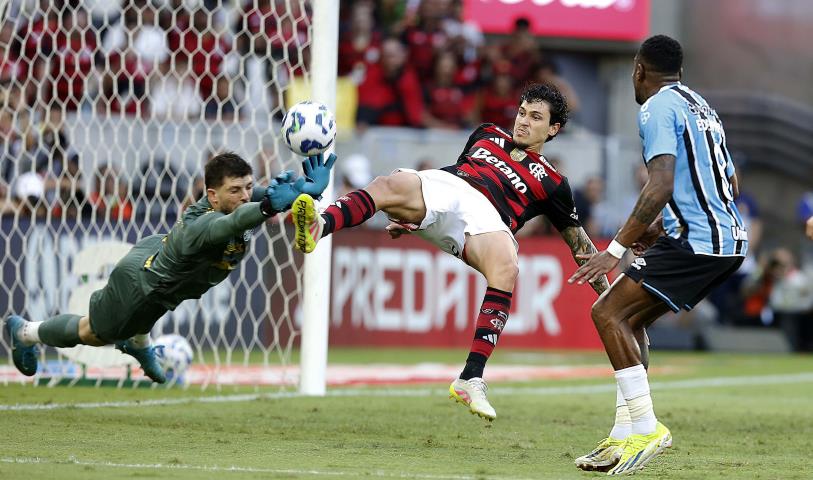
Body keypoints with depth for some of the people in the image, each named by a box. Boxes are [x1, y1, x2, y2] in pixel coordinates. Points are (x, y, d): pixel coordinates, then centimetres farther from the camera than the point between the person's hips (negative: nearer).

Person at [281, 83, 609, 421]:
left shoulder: (551, 183, 25)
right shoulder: (488, 136, 34)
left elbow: (578, 240, 29)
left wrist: (605, 290, 23)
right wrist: (408, 216, 32)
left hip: (485, 216, -2)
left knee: (507, 270, -38)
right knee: (390, 186, -33)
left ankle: (471, 379, -40)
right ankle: (317, 227, -63)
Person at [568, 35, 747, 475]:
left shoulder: (657, 108, -8)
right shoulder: (700, 106, 21)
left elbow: (661, 185, -21)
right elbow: (728, 183, 29)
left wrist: (616, 249, -20)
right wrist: (663, 227, 30)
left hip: (696, 241, -10)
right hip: (728, 239, 10)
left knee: (608, 313, -10)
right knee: (630, 320, 17)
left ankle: (645, 427, -15)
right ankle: (624, 437, 12)